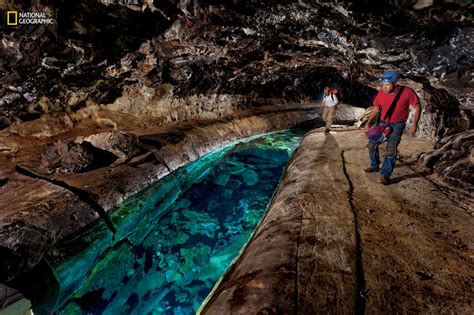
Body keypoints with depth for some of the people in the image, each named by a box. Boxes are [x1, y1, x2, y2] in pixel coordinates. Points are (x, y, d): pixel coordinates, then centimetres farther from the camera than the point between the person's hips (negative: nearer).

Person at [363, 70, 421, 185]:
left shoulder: (407, 92, -18)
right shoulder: (381, 94, -9)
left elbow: (417, 107, -7)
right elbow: (375, 110, 3)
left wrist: (414, 124, -11)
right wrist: (368, 123, -6)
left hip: (397, 125, -4)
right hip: (383, 123, 4)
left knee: (391, 149, -18)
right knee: (372, 144, 5)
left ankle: (385, 175, -11)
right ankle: (374, 166, 27)